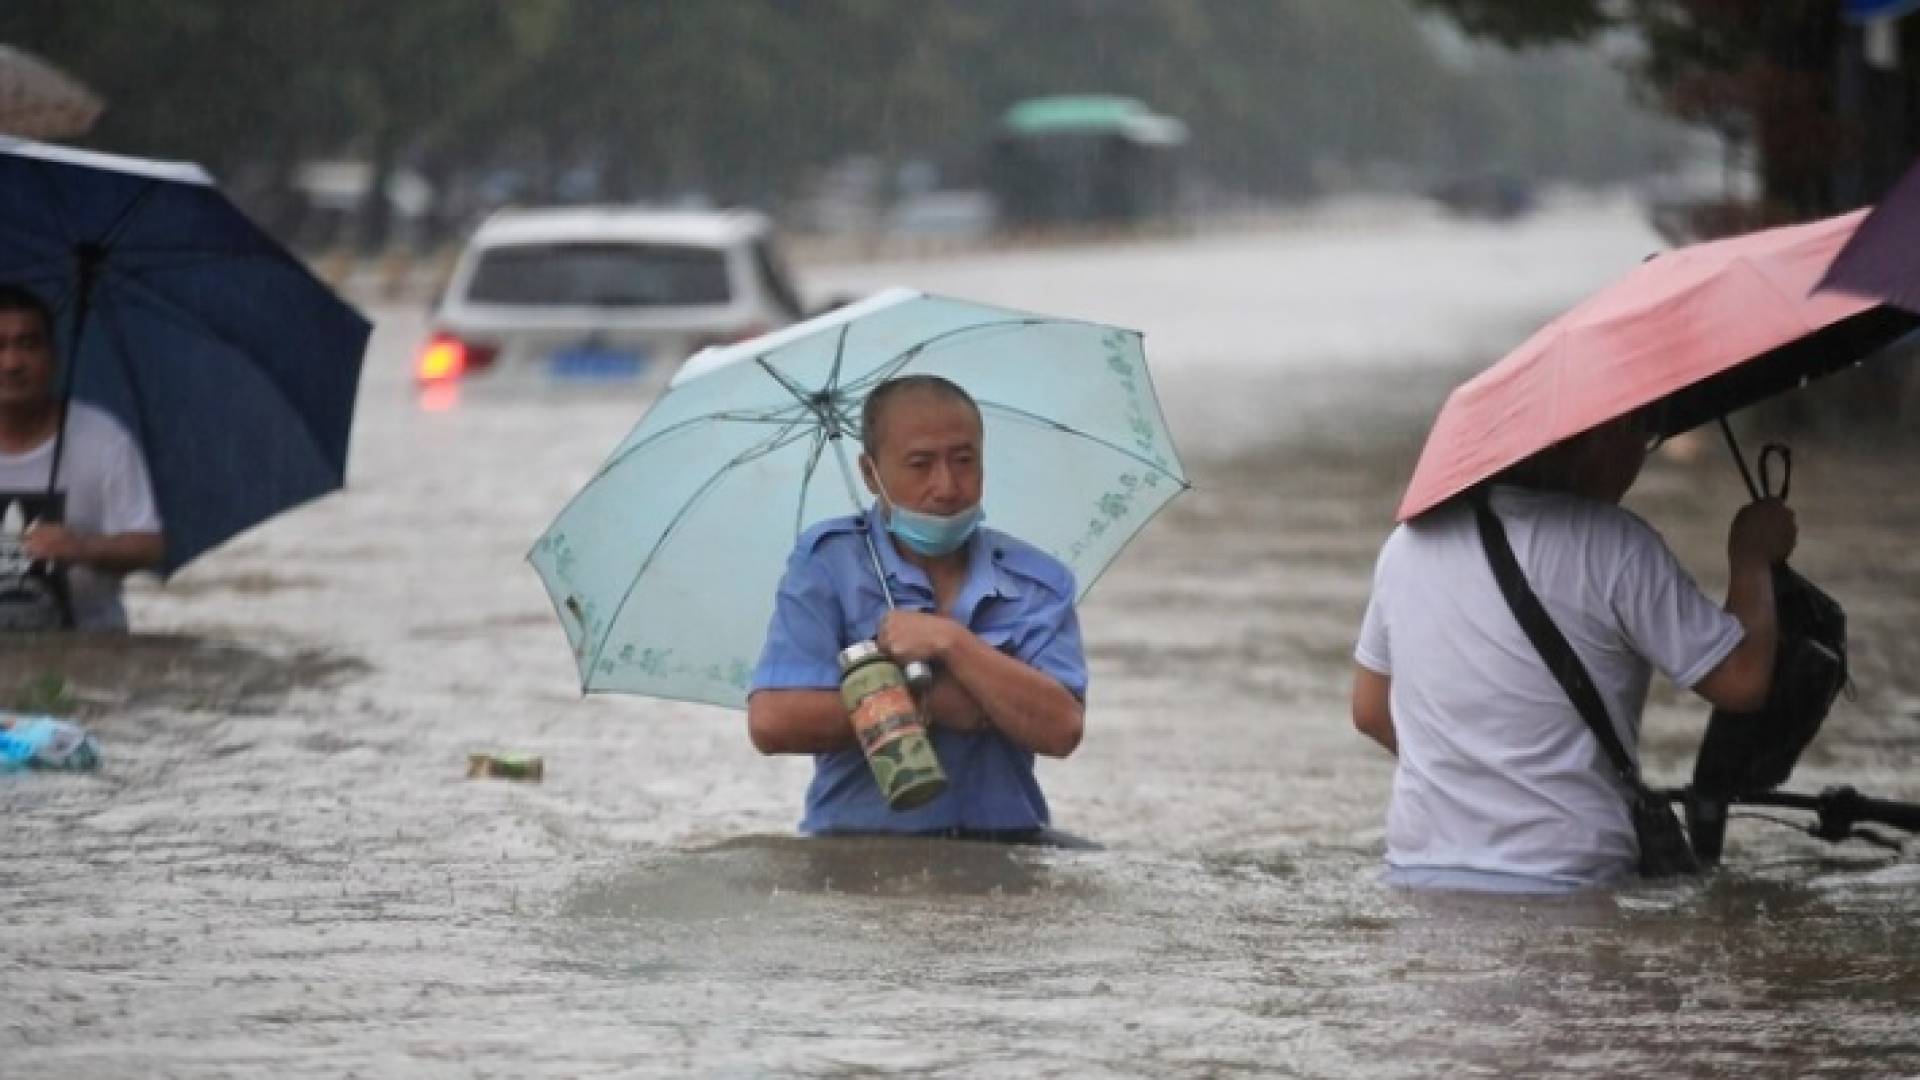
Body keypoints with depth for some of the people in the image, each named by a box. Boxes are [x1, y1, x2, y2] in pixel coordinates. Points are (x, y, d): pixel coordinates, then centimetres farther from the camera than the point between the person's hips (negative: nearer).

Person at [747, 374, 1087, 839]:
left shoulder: (1039, 582, 10)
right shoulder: (827, 562, 4)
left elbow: (1061, 730, -5)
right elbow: (772, 722, -8)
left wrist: (951, 642, -10)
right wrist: (931, 705, -6)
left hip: (1002, 848, 3)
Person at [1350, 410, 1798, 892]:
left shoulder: (1409, 540, 10)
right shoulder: (1615, 546, -9)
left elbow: (1370, 712, 20)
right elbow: (1741, 681, -5)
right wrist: (1752, 558, 12)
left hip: (1416, 873, 6)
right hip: (1563, 887, -6)